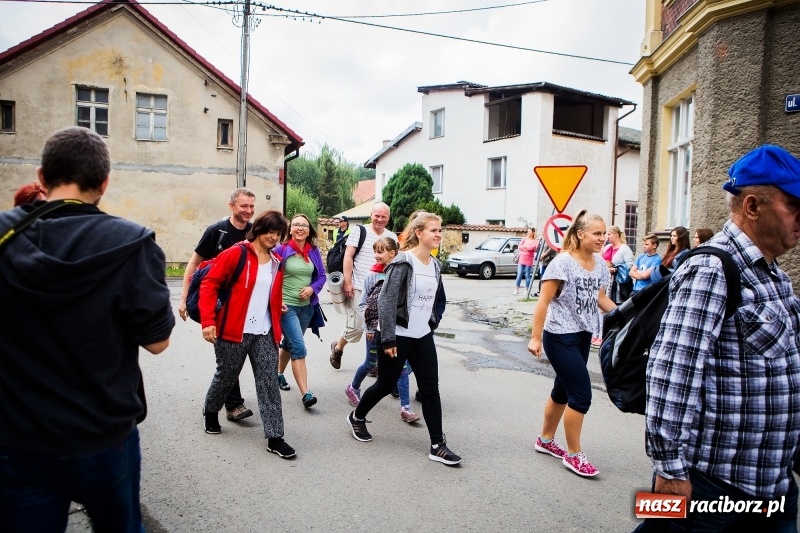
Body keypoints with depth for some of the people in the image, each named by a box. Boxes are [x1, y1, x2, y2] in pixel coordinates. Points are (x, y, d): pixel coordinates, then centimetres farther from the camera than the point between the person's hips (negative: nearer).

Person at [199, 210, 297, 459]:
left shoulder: (277, 263, 10)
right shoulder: (236, 254, -9)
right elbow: (209, 284, -11)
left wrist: (277, 328, 20)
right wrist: (208, 321, -17)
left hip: (265, 334, 5)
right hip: (233, 331, -4)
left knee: (269, 383, 0)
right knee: (226, 377, 13)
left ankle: (274, 438, 6)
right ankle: (211, 411, 44)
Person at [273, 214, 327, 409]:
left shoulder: (314, 252, 4)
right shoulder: (281, 249, -9)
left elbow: (321, 276, 10)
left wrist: (312, 288, -9)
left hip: (307, 306, 5)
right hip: (286, 305, -5)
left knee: (290, 343, 22)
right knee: (299, 348, -13)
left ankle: (279, 374, 46)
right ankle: (305, 394, -10)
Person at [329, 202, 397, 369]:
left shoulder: (392, 237, 10)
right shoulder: (359, 231, -2)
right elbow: (348, 257, -6)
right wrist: (347, 282, -13)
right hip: (359, 288, -4)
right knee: (356, 325, -2)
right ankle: (338, 348, 27)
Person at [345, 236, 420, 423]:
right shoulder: (372, 275, -5)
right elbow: (363, 303, -1)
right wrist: (368, 327, -5)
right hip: (375, 327, 0)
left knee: (402, 366, -2)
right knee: (371, 363, 16)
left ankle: (405, 408, 5)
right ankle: (353, 388, 43)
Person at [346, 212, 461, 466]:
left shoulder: (435, 265, 6)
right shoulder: (403, 262, -16)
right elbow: (386, 300, -19)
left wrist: (432, 324, 12)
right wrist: (388, 338, -21)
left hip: (423, 337, 6)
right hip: (398, 336, -6)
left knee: (430, 389, 4)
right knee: (386, 384, 8)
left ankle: (437, 446, 11)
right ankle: (357, 417, 35)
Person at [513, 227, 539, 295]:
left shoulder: (535, 240, -1)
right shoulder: (525, 239, 10)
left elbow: (532, 248, -17)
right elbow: (520, 246, 0)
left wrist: (524, 246, -8)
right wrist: (528, 248, -11)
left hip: (529, 260, -3)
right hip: (522, 259, 3)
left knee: (527, 275, 1)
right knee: (519, 275, 2)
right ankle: (516, 289, 7)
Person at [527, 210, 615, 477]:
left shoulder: (600, 263, 4)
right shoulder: (563, 262, -17)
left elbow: (601, 299, 15)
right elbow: (543, 302, -17)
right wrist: (535, 337, -20)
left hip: (583, 336, 8)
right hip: (560, 337, -8)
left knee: (563, 390, 17)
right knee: (581, 394, -6)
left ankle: (545, 440, 34)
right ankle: (574, 455, 11)